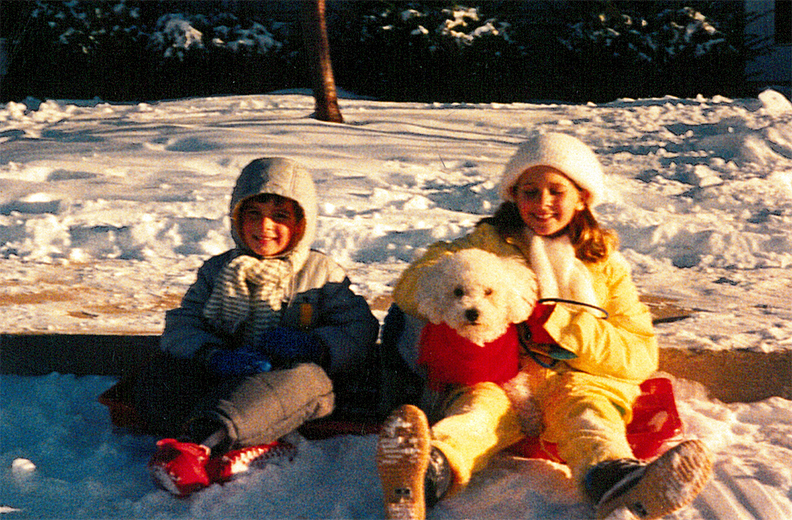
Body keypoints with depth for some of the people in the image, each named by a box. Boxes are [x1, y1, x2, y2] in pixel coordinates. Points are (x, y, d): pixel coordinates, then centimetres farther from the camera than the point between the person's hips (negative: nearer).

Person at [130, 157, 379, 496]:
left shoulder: (322, 273, 13)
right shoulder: (216, 271, 18)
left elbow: (361, 333, 6)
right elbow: (181, 326, 6)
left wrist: (314, 345, -15)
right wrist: (214, 356, -16)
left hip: (285, 389, -2)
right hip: (223, 379, 2)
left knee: (306, 375, -38)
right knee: (154, 382, -25)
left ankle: (201, 440, -56)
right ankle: (252, 444, -47)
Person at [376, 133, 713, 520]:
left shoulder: (606, 267, 18)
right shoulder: (489, 244, 18)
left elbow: (641, 356, 7)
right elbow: (410, 287, 5)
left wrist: (556, 323, -8)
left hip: (579, 378, 1)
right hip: (494, 378, -1)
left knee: (580, 404, -34)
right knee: (484, 403, -35)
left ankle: (613, 477, -66)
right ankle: (432, 470, -67)